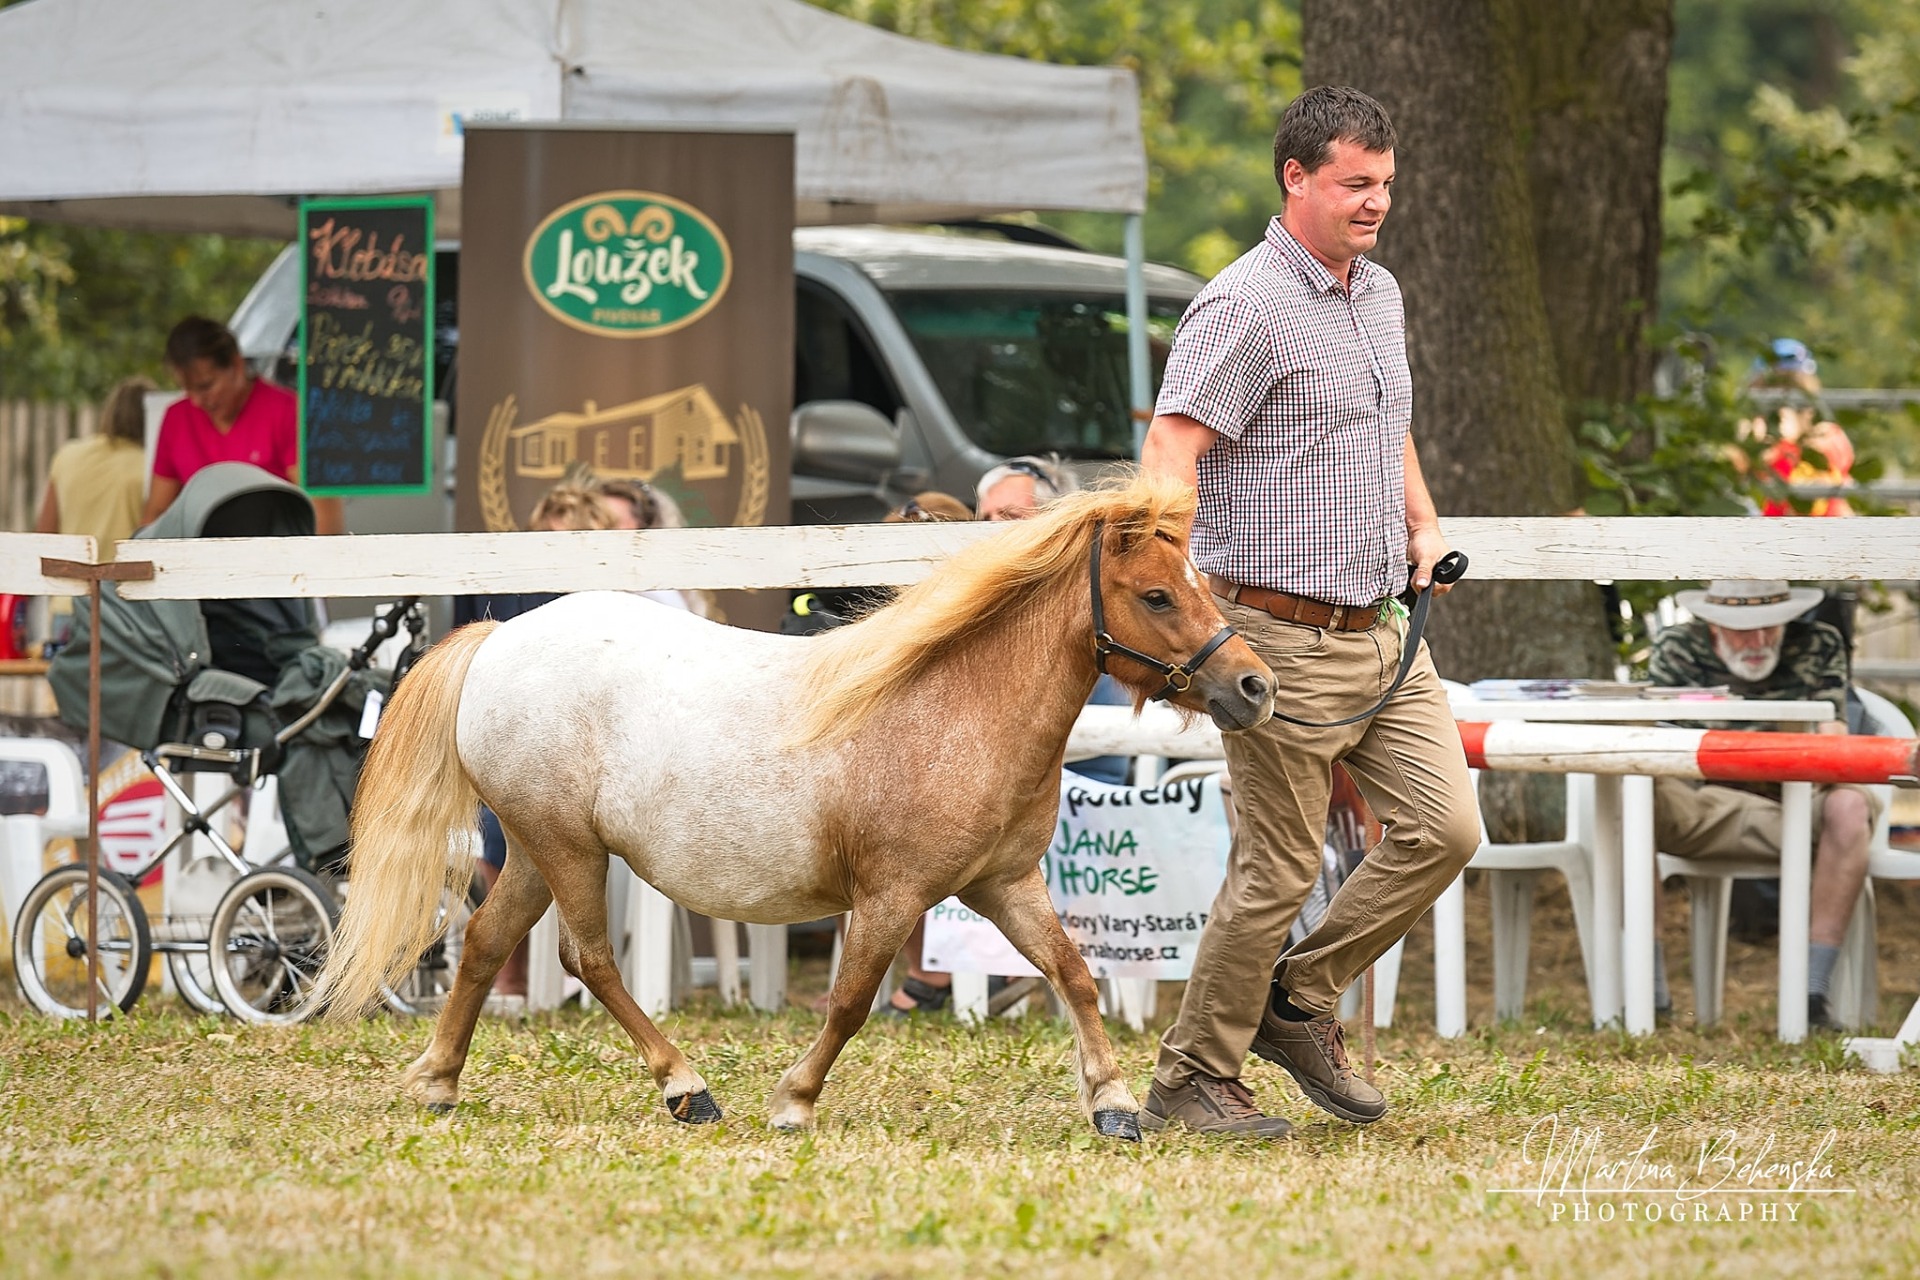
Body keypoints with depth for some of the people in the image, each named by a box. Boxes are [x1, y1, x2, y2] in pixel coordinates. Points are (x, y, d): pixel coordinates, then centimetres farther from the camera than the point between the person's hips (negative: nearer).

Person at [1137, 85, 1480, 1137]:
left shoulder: (1380, 295, 14)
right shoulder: (1245, 306, -13)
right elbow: (1171, 450, -22)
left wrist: (1423, 527, 18)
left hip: (1383, 632, 8)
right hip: (1284, 639, -8)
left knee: (1443, 829, 2)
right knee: (1277, 872, -4)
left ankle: (1298, 1003, 18)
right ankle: (1192, 1080, 10)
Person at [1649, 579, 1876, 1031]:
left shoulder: (1819, 646, 5)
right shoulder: (1677, 649, 4)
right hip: (1704, 812, 0)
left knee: (1849, 806, -35)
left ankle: (1812, 995, -33)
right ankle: (1649, 991, -28)